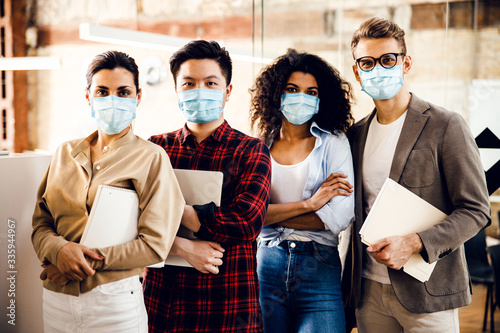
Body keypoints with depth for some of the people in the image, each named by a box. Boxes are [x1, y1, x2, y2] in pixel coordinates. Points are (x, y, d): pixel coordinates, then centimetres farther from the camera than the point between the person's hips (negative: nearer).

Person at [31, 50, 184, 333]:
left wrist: (88, 261, -15)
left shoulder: (151, 158, -6)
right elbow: (41, 223, 7)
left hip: (115, 302, -4)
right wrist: (59, 249, -14)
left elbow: (154, 246, -11)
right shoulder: (65, 154, 9)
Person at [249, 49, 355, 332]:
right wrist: (308, 204, -11)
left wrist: (270, 215, -6)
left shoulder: (333, 143, 3)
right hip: (264, 266, 1)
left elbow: (340, 215, -9)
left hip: (319, 269, -1)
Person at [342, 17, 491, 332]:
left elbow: (476, 211, -9)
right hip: (369, 292, 5)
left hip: (427, 293, -4)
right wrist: (351, 284, 10)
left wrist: (414, 243, -20)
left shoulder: (446, 126, -7)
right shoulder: (357, 134, 9)